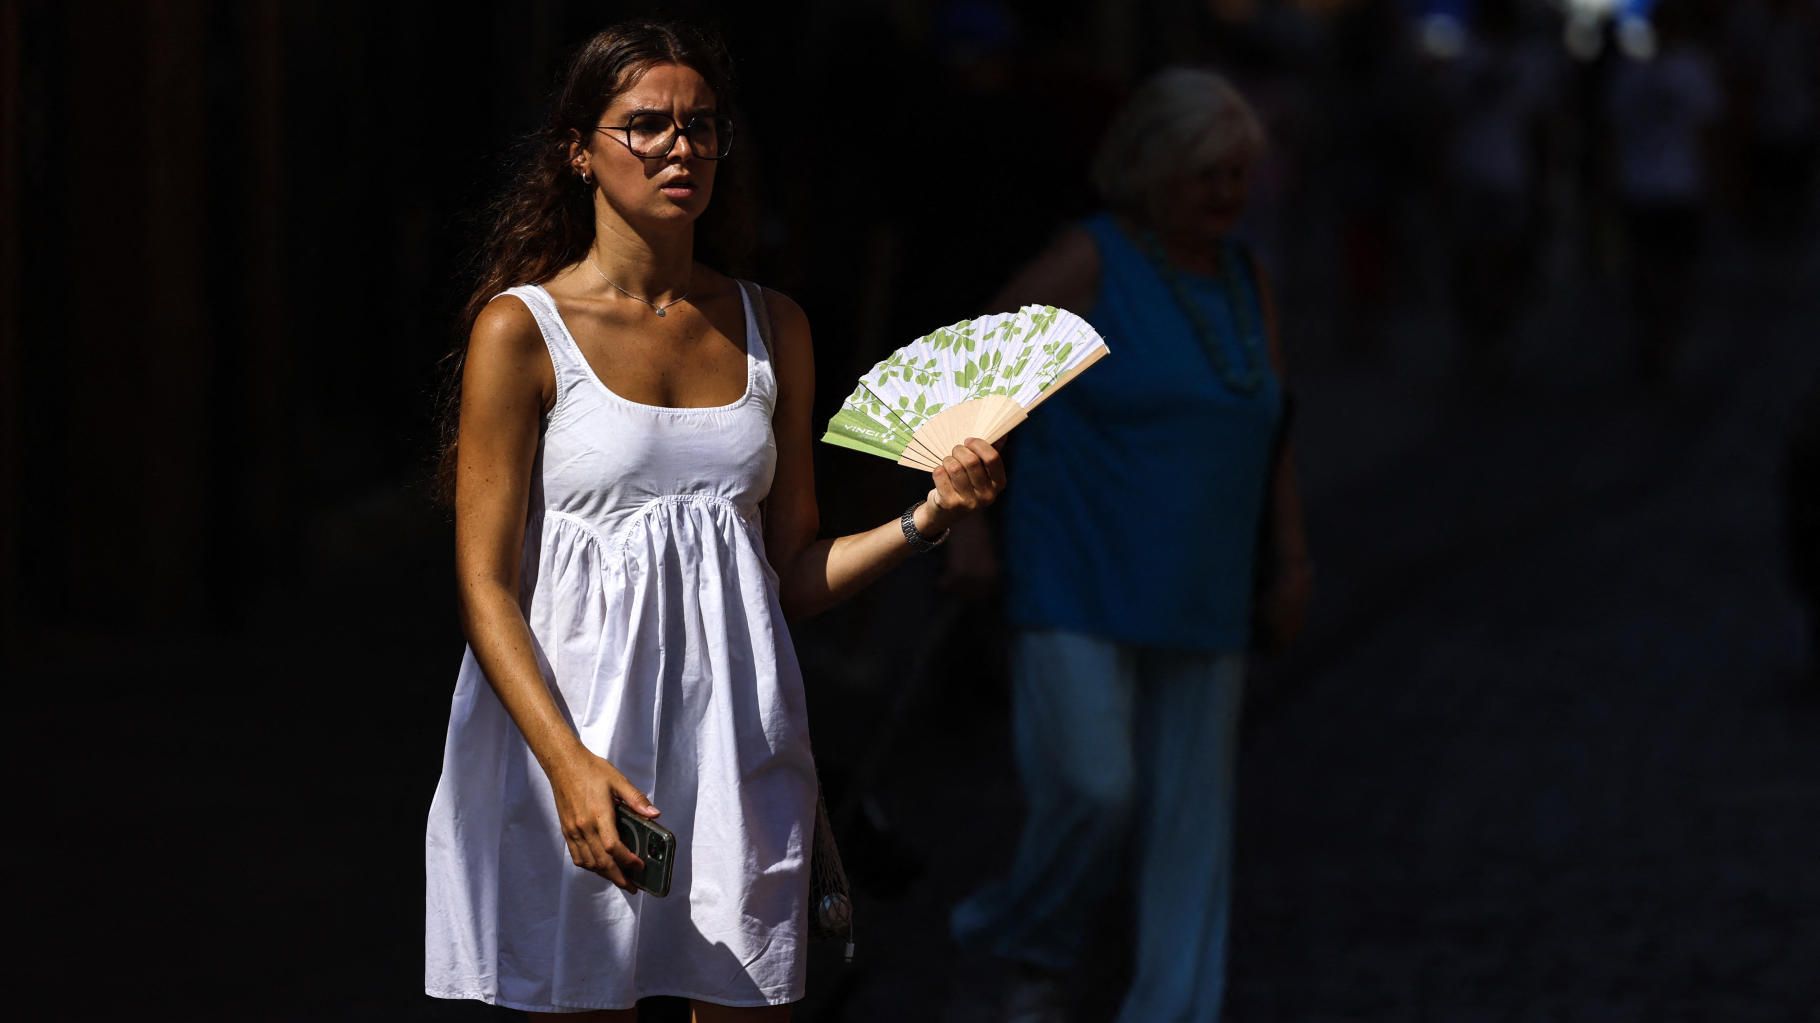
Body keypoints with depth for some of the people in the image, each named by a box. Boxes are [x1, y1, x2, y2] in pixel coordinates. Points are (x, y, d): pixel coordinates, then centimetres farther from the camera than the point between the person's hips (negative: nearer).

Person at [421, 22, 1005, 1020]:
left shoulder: (772, 329, 12)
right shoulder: (522, 330, -3)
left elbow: (794, 575, 15)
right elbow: (485, 586, -7)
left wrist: (926, 518, -3)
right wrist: (570, 764, -19)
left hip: (737, 735, 4)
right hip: (576, 723, -4)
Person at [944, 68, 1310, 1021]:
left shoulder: (1241, 279, 9)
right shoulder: (1088, 262, -10)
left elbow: (1268, 432, 16)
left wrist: (1289, 565, 11)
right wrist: (969, 521, -11)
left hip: (1197, 600, 6)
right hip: (1078, 589, -6)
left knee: (1187, 815, 2)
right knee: (1092, 792, -15)